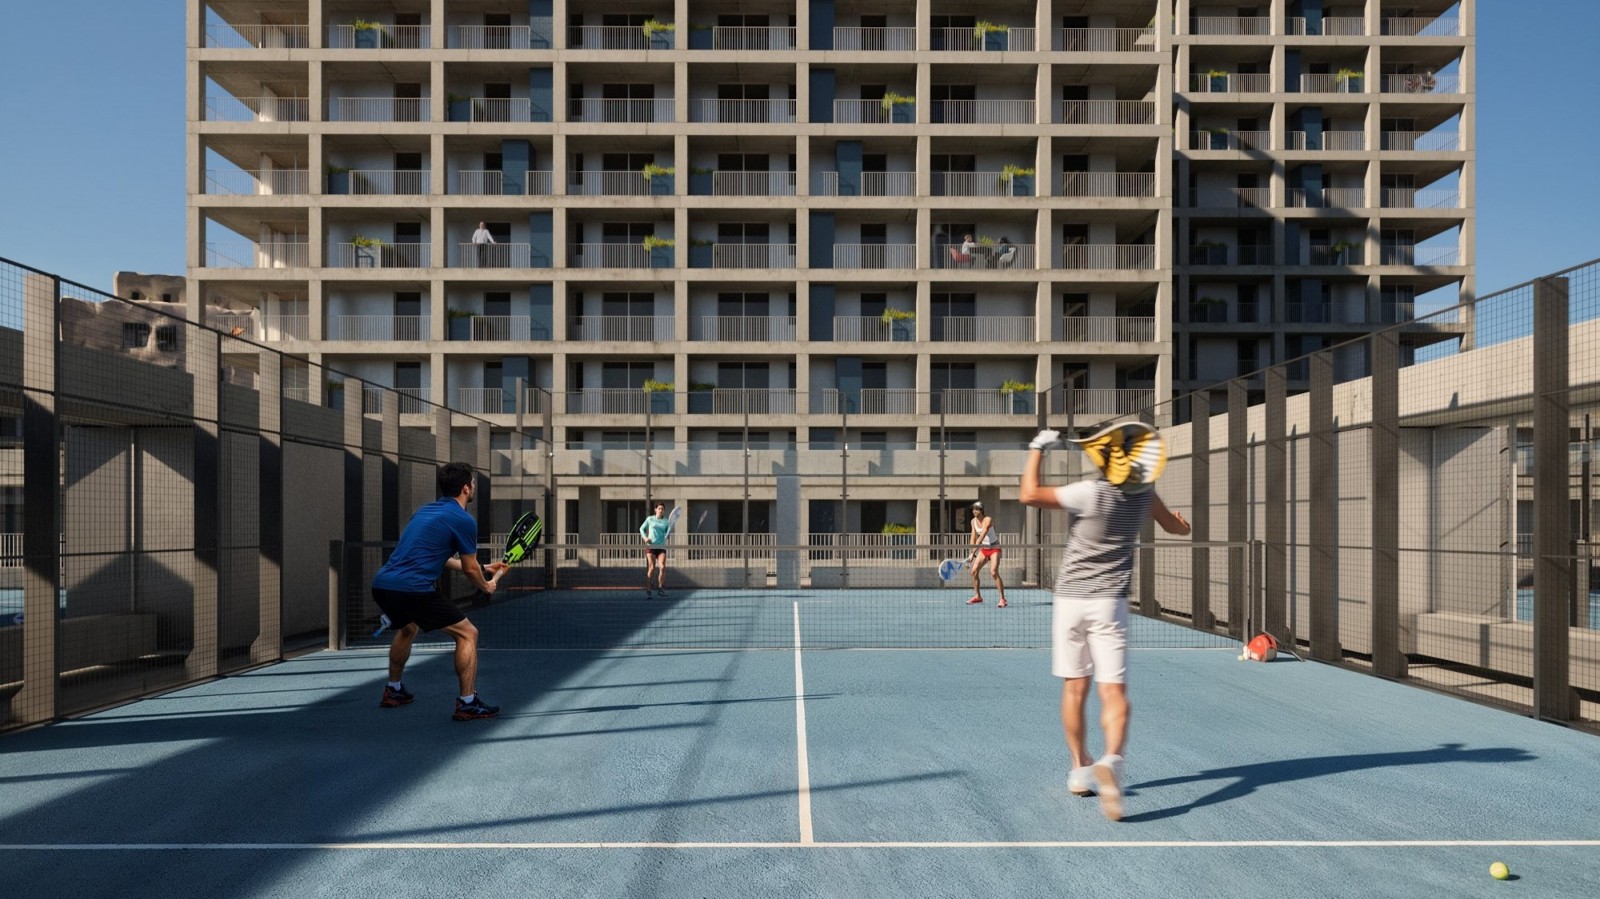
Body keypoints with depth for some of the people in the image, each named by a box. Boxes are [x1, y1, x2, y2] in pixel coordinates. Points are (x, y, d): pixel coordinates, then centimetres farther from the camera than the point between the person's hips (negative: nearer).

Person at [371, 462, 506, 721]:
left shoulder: (425, 511, 20)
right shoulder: (463, 520, -5)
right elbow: (470, 569, 2)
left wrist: (481, 568, 38)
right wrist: (487, 585, 23)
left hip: (381, 584, 9)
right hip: (413, 589, -9)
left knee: (407, 629, 37)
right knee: (467, 633, 3)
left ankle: (393, 691, 46)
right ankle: (468, 703, 0)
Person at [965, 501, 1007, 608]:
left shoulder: (988, 520, -23)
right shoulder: (973, 521, 0)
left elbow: (982, 537, -32)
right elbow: (974, 538, 7)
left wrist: (973, 553, -38)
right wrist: (972, 553, -4)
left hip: (994, 548, -7)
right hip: (983, 549, 7)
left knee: (994, 572, -21)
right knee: (974, 571, -1)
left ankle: (1002, 599, -15)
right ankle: (977, 596, 16)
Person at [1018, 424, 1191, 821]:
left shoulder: (1091, 493, -15)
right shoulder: (1143, 492, -1)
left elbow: (1029, 495, -21)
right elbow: (1174, 526, 18)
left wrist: (1037, 449, -8)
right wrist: (1180, 521, 41)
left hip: (1069, 600, -1)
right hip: (1109, 602, 1)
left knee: (1074, 689, 11)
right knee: (1114, 691, -3)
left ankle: (1081, 769, 21)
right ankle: (1110, 761, -28)